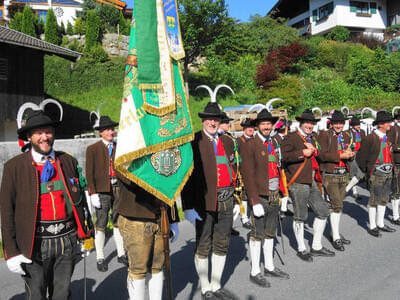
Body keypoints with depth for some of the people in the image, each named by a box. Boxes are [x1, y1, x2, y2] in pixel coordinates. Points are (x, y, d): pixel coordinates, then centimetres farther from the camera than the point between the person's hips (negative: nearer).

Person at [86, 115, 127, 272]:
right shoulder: (92, 149, -1)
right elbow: (89, 173, -4)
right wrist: (93, 193, -10)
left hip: (118, 189, 4)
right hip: (102, 190, -3)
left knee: (119, 222, 10)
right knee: (101, 224, 1)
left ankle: (121, 254, 21)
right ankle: (100, 258, 12)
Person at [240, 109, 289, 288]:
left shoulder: (274, 143, 12)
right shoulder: (250, 145, -10)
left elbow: (278, 169, 14)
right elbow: (248, 175, -13)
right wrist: (255, 201, -17)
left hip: (274, 196, 7)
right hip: (260, 196, -6)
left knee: (270, 233, 16)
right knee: (257, 234, 2)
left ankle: (269, 267, 30)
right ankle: (255, 272, 15)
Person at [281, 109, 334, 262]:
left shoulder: (312, 138, 21)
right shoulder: (291, 137, -6)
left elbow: (319, 155, 15)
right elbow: (284, 155, -20)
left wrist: (314, 150, -4)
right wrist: (303, 153, -21)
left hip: (312, 182, 8)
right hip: (298, 183, -8)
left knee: (323, 211, 10)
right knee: (300, 216, 2)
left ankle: (317, 247, 25)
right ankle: (301, 249, 18)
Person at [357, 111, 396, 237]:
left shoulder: (387, 137, 10)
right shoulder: (370, 138, -14)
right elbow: (360, 158, -11)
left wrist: (391, 167, 13)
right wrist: (367, 171, -4)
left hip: (388, 172, 8)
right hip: (376, 173, -7)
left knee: (384, 199, 14)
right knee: (374, 200, 0)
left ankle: (380, 224, 26)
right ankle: (372, 226, 11)